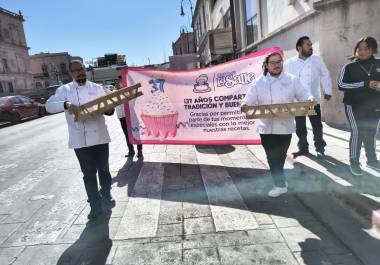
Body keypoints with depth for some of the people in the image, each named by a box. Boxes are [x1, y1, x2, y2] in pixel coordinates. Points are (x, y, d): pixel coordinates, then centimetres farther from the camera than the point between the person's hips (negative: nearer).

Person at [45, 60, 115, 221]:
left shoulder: (96, 88, 8)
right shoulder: (64, 90, 4)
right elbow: (49, 105, -5)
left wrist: (109, 108, -16)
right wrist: (66, 104, -23)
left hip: (100, 137, 2)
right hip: (80, 140, -1)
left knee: (103, 169, 12)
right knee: (89, 173, 5)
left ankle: (106, 196, 36)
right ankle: (96, 206, 19)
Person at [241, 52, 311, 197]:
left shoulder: (292, 80, 5)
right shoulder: (259, 82, 3)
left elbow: (303, 95, 5)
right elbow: (250, 98, -2)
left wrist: (310, 100, -17)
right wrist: (244, 104, -24)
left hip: (285, 126, 0)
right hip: (267, 127, 0)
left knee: (280, 155, 12)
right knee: (272, 157, 3)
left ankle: (279, 181, 32)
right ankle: (281, 184, 18)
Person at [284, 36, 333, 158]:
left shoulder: (317, 59, 2)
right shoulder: (289, 63, -1)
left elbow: (325, 75, 7)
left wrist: (328, 91, 4)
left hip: (314, 100, 0)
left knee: (317, 126, 7)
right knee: (300, 128, 8)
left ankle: (320, 148, 21)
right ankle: (303, 148, 23)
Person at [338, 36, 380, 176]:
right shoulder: (349, 66, -3)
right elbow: (341, 85, -13)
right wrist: (365, 84, -20)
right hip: (354, 106, -4)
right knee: (357, 132, -10)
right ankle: (354, 162, 5)